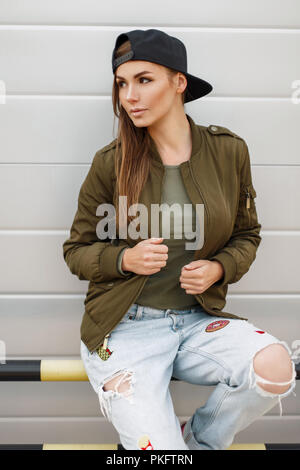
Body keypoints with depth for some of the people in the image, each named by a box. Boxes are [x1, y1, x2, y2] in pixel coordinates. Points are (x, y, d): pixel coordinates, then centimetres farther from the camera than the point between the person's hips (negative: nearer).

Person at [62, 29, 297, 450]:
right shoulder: (111, 163, -6)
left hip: (199, 319, 3)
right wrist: (125, 258, -17)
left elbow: (247, 235, 12)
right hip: (126, 327, -2)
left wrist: (218, 269, -10)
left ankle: (197, 437, 6)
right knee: (159, 448, -20)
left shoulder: (229, 150, 0)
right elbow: (76, 250, 3)